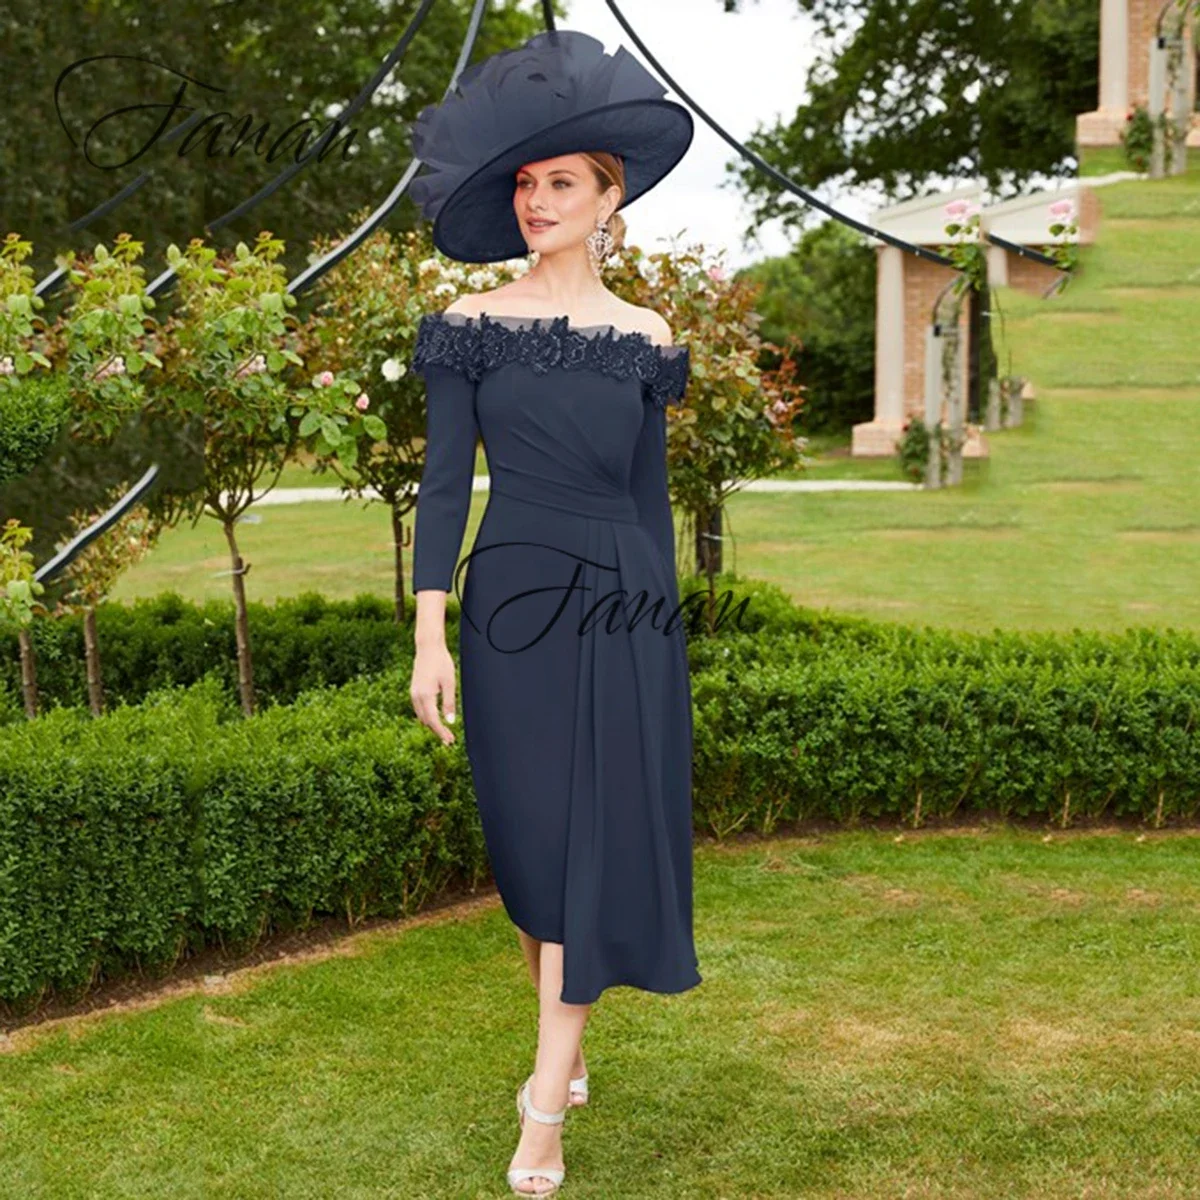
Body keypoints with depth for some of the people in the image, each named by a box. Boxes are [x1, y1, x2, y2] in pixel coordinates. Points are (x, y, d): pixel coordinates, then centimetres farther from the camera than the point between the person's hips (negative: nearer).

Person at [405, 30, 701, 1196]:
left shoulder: (644, 339, 5)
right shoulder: (469, 325, 1)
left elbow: (651, 491, 10)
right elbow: (443, 481, -3)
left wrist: (664, 629, 11)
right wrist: (429, 636, -9)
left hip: (622, 618, 1)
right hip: (511, 613, 0)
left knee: (593, 847, -2)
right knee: (528, 842, 8)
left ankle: (545, 1104, 3)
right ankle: (566, 1046, 29)